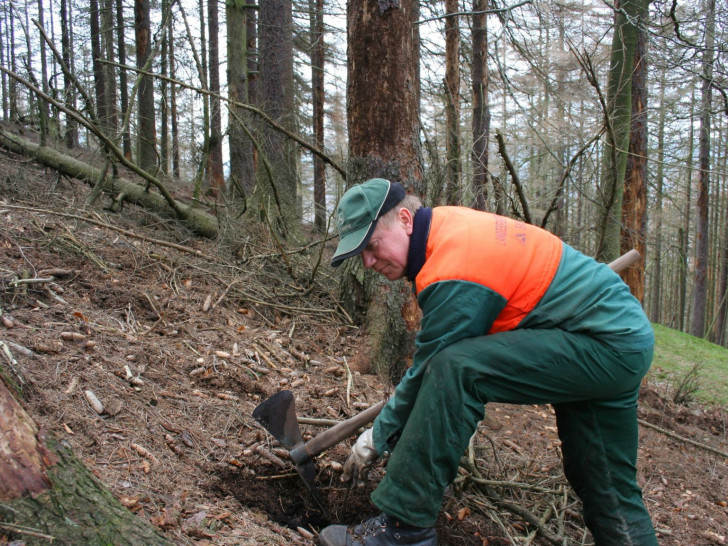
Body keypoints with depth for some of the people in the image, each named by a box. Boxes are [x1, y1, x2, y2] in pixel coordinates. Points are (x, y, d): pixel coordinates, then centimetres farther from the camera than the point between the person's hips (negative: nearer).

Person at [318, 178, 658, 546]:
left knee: (454, 370, -27)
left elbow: (429, 369, -17)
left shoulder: (453, 273, -25)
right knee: (612, 493, 17)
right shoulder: (448, 223, 3)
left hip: (610, 346, -10)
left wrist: (378, 437, -4)